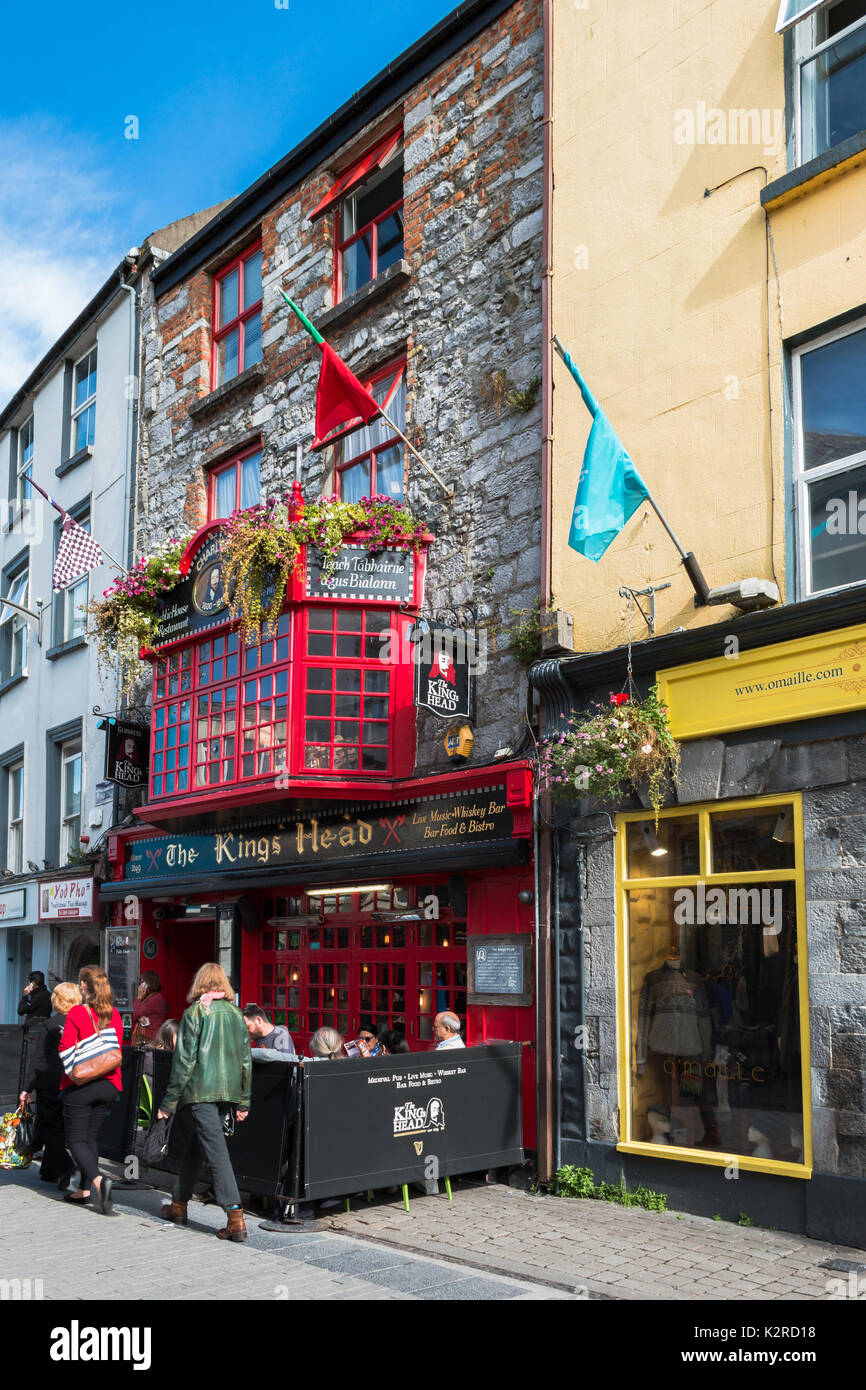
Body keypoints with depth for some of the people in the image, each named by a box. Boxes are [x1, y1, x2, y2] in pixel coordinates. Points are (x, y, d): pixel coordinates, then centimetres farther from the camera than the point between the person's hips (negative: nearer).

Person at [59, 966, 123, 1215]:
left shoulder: (76, 1013, -10)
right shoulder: (114, 1015, 4)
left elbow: (65, 1048, -11)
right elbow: (116, 1049, 7)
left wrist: (74, 1071, 2)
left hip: (81, 1085, -5)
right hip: (108, 1085, 5)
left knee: (76, 1139, 1)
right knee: (91, 1137, 15)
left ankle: (98, 1180, -21)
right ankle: (84, 1190, 17)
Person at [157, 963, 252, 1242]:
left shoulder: (195, 1012, -4)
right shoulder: (236, 1013, 11)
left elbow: (184, 1060, -7)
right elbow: (246, 1060, 12)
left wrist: (169, 1102, -1)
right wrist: (244, 1102, 18)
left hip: (203, 1091, -6)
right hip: (229, 1091, 6)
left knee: (216, 1151, -9)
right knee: (195, 1148, 20)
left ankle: (235, 1219, -16)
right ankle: (179, 1205, 31)